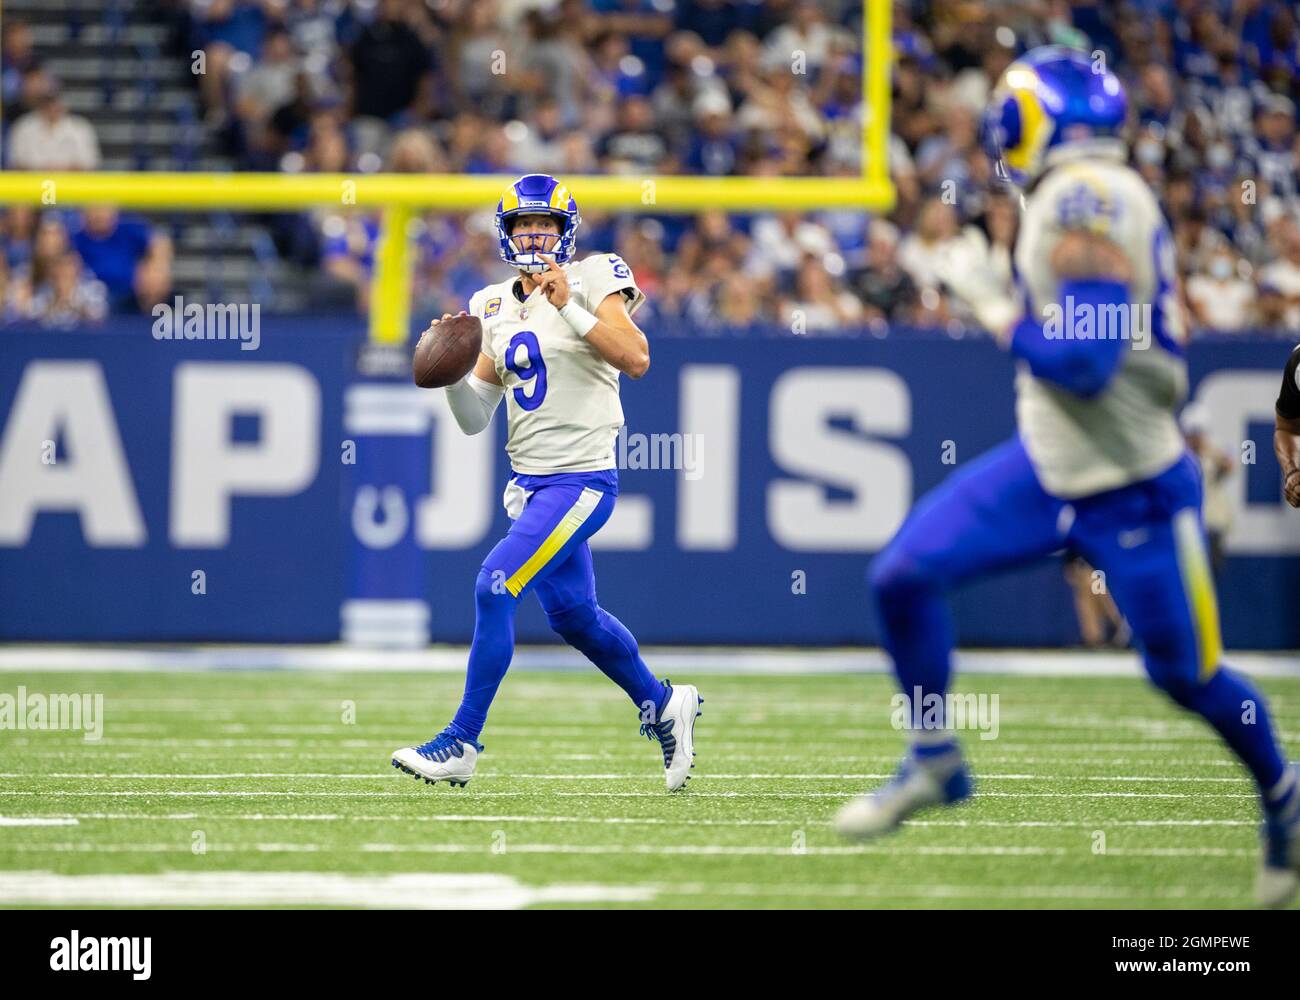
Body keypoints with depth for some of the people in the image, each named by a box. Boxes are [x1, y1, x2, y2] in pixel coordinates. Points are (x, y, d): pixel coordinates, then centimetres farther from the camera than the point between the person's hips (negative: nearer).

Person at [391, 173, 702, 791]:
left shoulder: (593, 279, -6)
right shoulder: (494, 306, 12)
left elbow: (636, 359, -22)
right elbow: (474, 418, 12)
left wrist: (568, 307, -27)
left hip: (582, 480, -8)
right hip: (531, 484, 8)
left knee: (494, 589, -16)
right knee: (572, 615, 16)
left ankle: (461, 743, -10)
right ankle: (663, 705, 38)